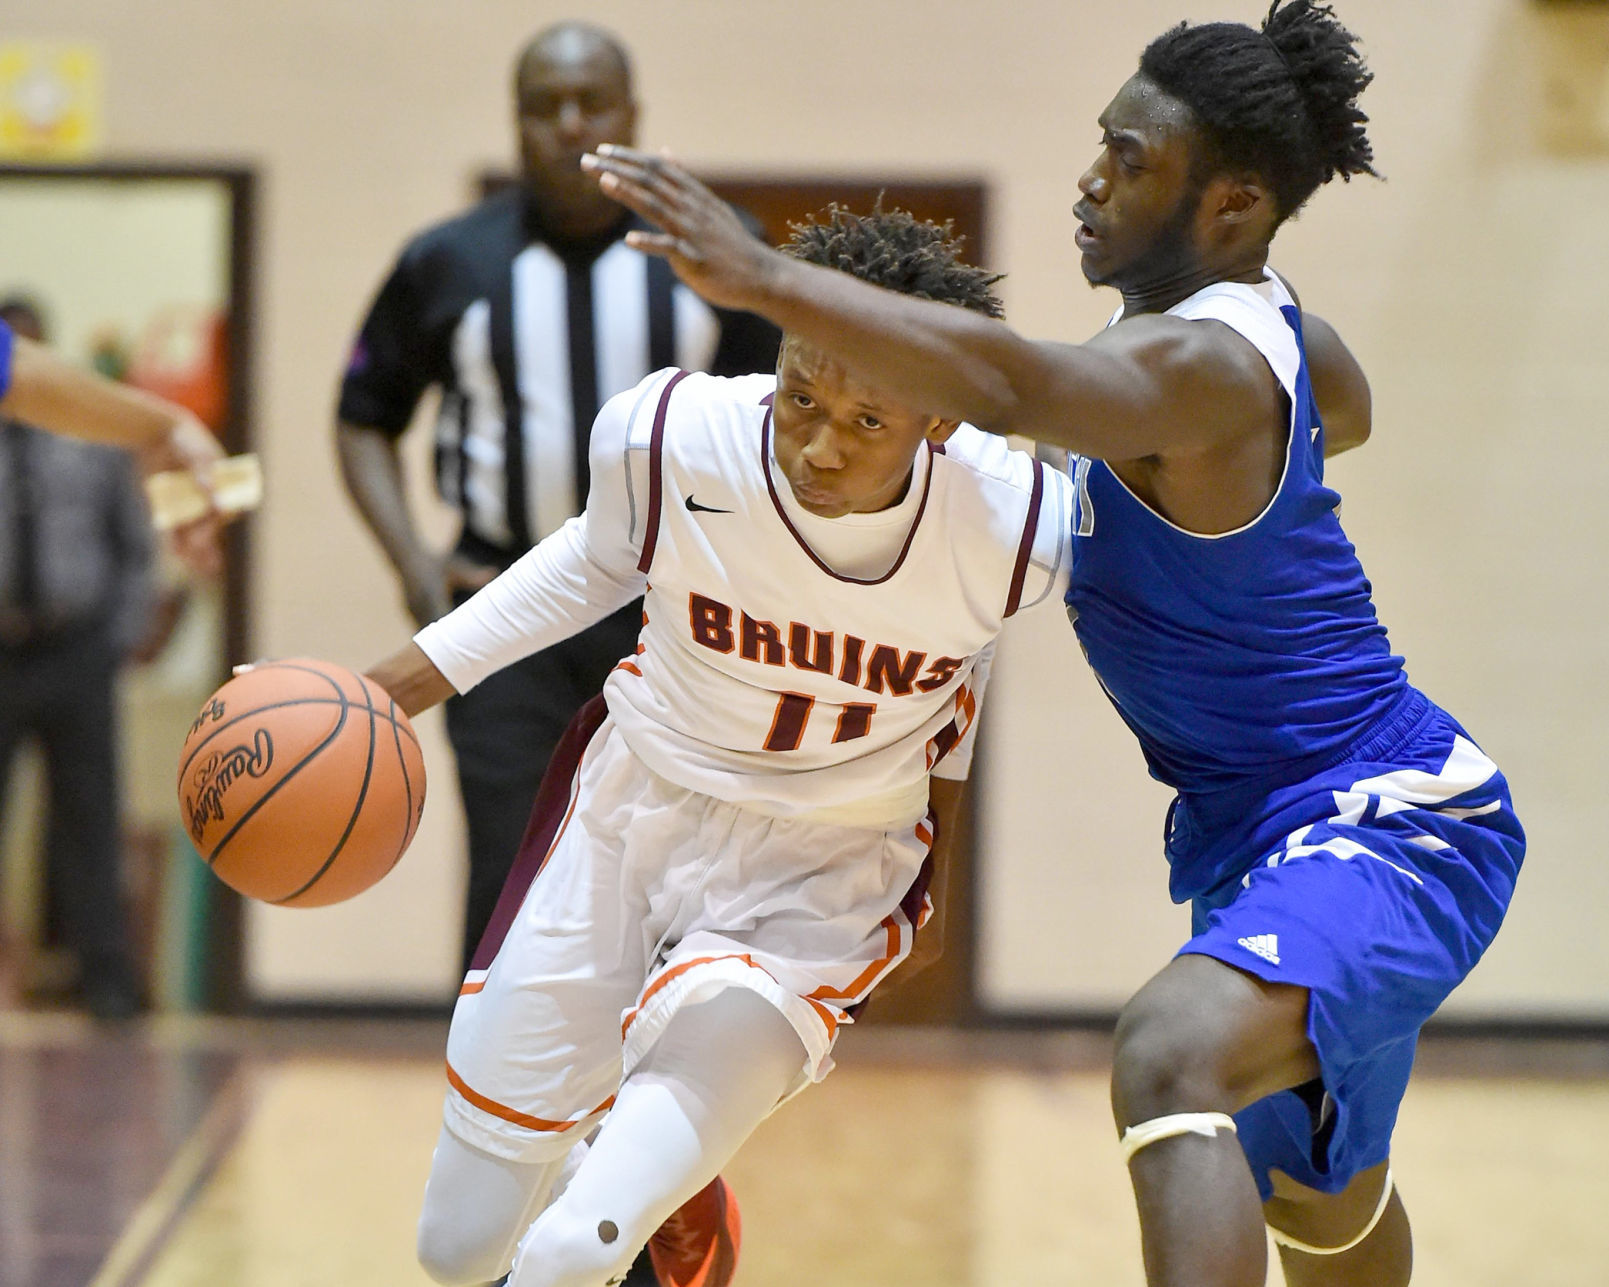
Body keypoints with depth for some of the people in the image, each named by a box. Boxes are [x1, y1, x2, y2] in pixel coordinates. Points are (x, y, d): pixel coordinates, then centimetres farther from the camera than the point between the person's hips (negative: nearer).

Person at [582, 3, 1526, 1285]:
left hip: (1394, 830, -11)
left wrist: (764, 280, -53)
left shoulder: (1193, 365, -24)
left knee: (1172, 1055, -39)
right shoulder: (1269, 328, 6)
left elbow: (1008, 383, -46)